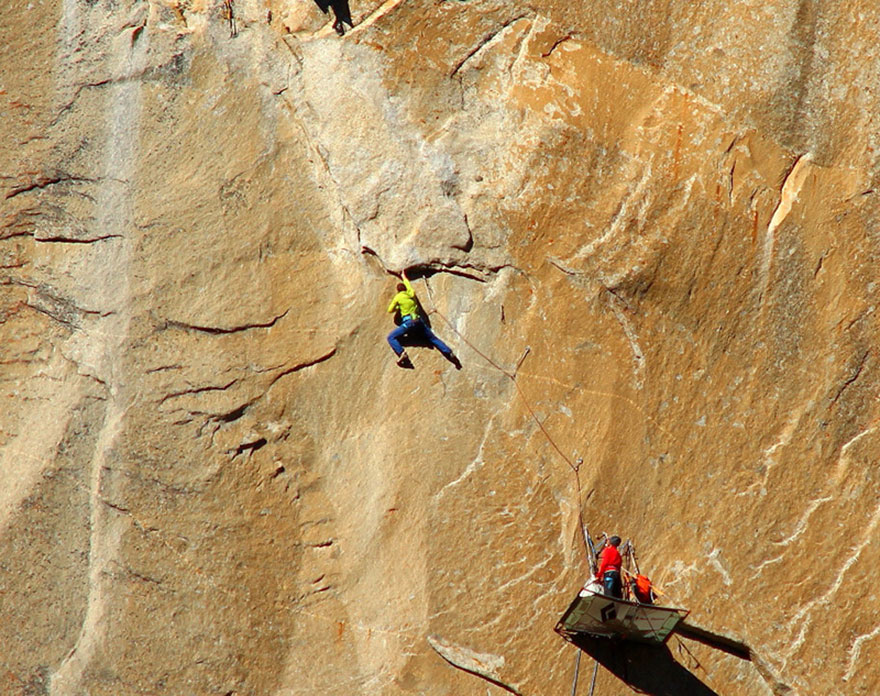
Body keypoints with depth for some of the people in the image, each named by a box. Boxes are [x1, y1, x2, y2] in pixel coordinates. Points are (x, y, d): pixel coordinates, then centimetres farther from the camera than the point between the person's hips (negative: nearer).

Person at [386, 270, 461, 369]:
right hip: (419, 320, 5)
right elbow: (408, 285, 40)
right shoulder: (411, 293, 17)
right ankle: (450, 353, 3)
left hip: (408, 321, -5)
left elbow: (390, 310, 10)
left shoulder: (398, 297, 4)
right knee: (433, 338, 13)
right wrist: (404, 277, 58)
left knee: (391, 337, -5)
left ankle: (402, 353, -29)